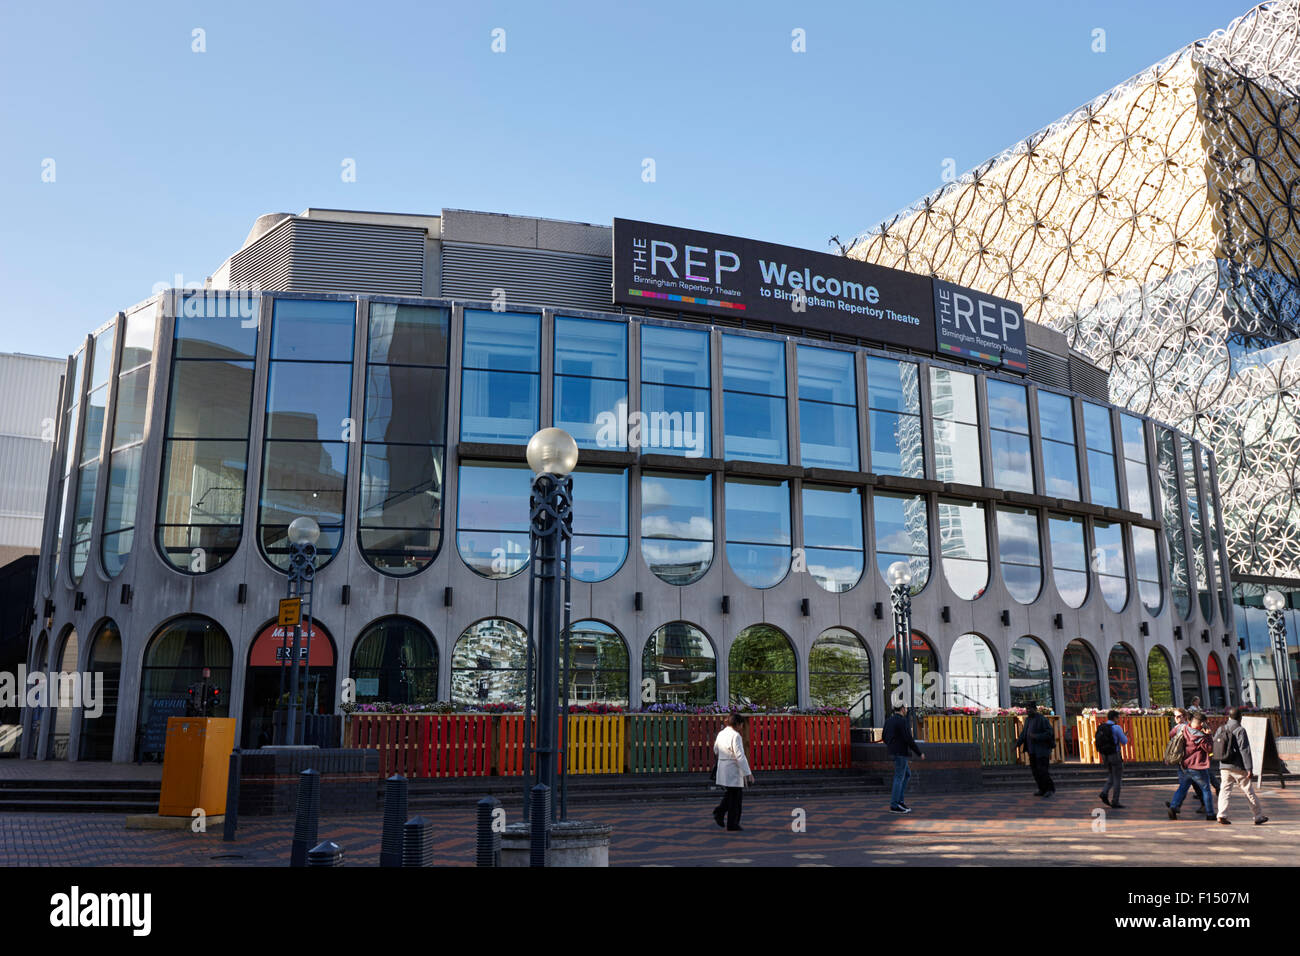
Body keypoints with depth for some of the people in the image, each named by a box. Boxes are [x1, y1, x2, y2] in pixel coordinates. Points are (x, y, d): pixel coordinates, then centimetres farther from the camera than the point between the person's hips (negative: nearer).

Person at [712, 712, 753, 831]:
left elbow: (716, 750, 20)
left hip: (722, 768, 8)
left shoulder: (721, 734, 7)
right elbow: (740, 756, -22)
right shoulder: (735, 735, -18)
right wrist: (748, 773, -19)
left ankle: (719, 813, 11)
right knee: (735, 796, 5)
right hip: (733, 770, -8)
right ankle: (732, 824, 12)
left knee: (731, 793, 24)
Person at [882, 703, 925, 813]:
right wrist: (919, 753, -11)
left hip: (893, 751, 9)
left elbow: (884, 736, 17)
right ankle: (894, 806, 0)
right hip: (901, 752, -9)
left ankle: (900, 800, 15)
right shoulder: (902, 721, -17)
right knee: (899, 778, -3)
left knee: (907, 774, 18)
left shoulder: (889, 719, 10)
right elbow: (908, 739, -20)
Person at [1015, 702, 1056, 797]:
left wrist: (1036, 736, -24)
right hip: (1032, 750, 8)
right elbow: (1023, 733, 13)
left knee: (1042, 770, -9)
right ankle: (1043, 790, 14)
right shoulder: (1028, 719, 10)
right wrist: (1018, 743, 1)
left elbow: (1049, 733, -17)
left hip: (1042, 750, -8)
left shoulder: (1042, 719, -13)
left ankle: (1051, 789, 6)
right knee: (1035, 770, 6)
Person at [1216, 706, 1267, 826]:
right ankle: (1259, 816, 19)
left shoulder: (1220, 729, 7)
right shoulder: (1240, 730, -10)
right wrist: (1249, 768, -13)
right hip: (1238, 767, -4)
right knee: (1249, 791, 8)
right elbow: (1245, 750, -13)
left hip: (1224, 767, 4)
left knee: (1224, 790, 4)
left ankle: (1222, 815, -10)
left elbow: (1214, 746, 13)